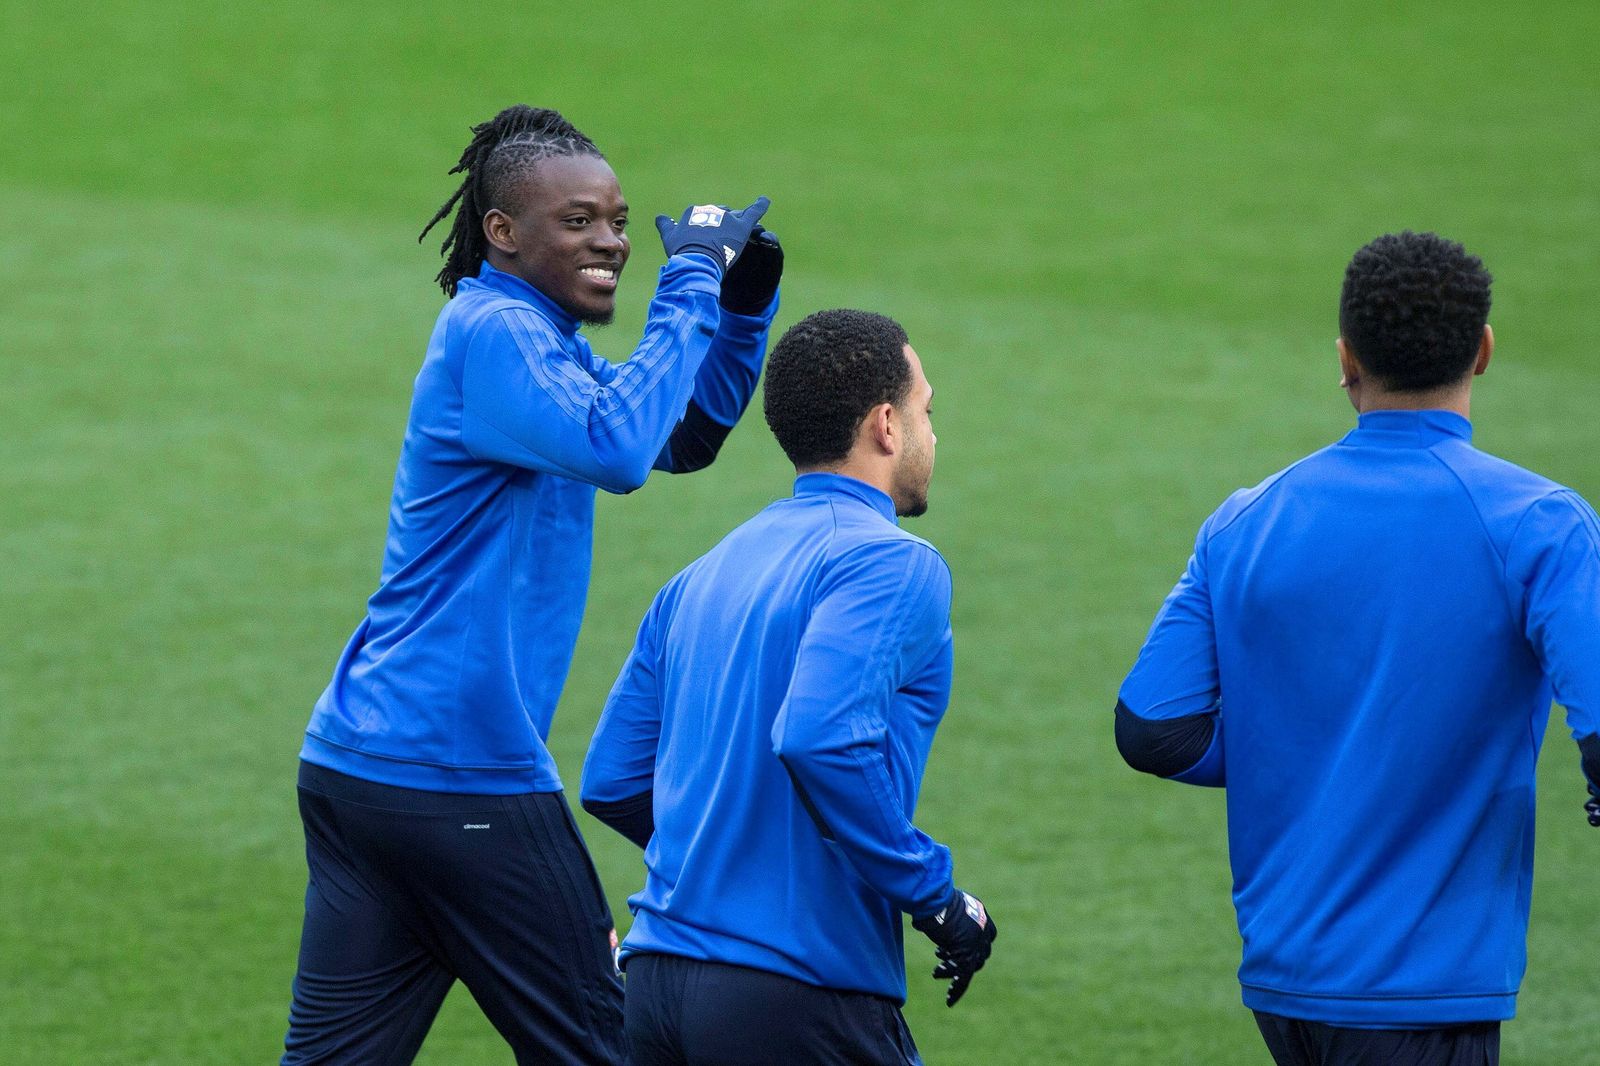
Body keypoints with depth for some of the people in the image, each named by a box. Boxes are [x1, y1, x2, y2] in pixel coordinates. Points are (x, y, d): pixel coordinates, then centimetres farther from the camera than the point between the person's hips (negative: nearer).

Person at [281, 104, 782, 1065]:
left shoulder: (537, 338, 19)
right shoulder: (493, 331, -12)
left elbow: (685, 436, 26)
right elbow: (616, 449, -27)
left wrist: (744, 302, 11)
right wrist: (691, 288, -19)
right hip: (460, 773, -9)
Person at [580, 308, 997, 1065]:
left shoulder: (704, 575, 17)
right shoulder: (892, 564, -8)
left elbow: (610, 782, 16)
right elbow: (819, 740, -24)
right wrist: (935, 896, -14)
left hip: (657, 977, 7)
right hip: (800, 995, -7)